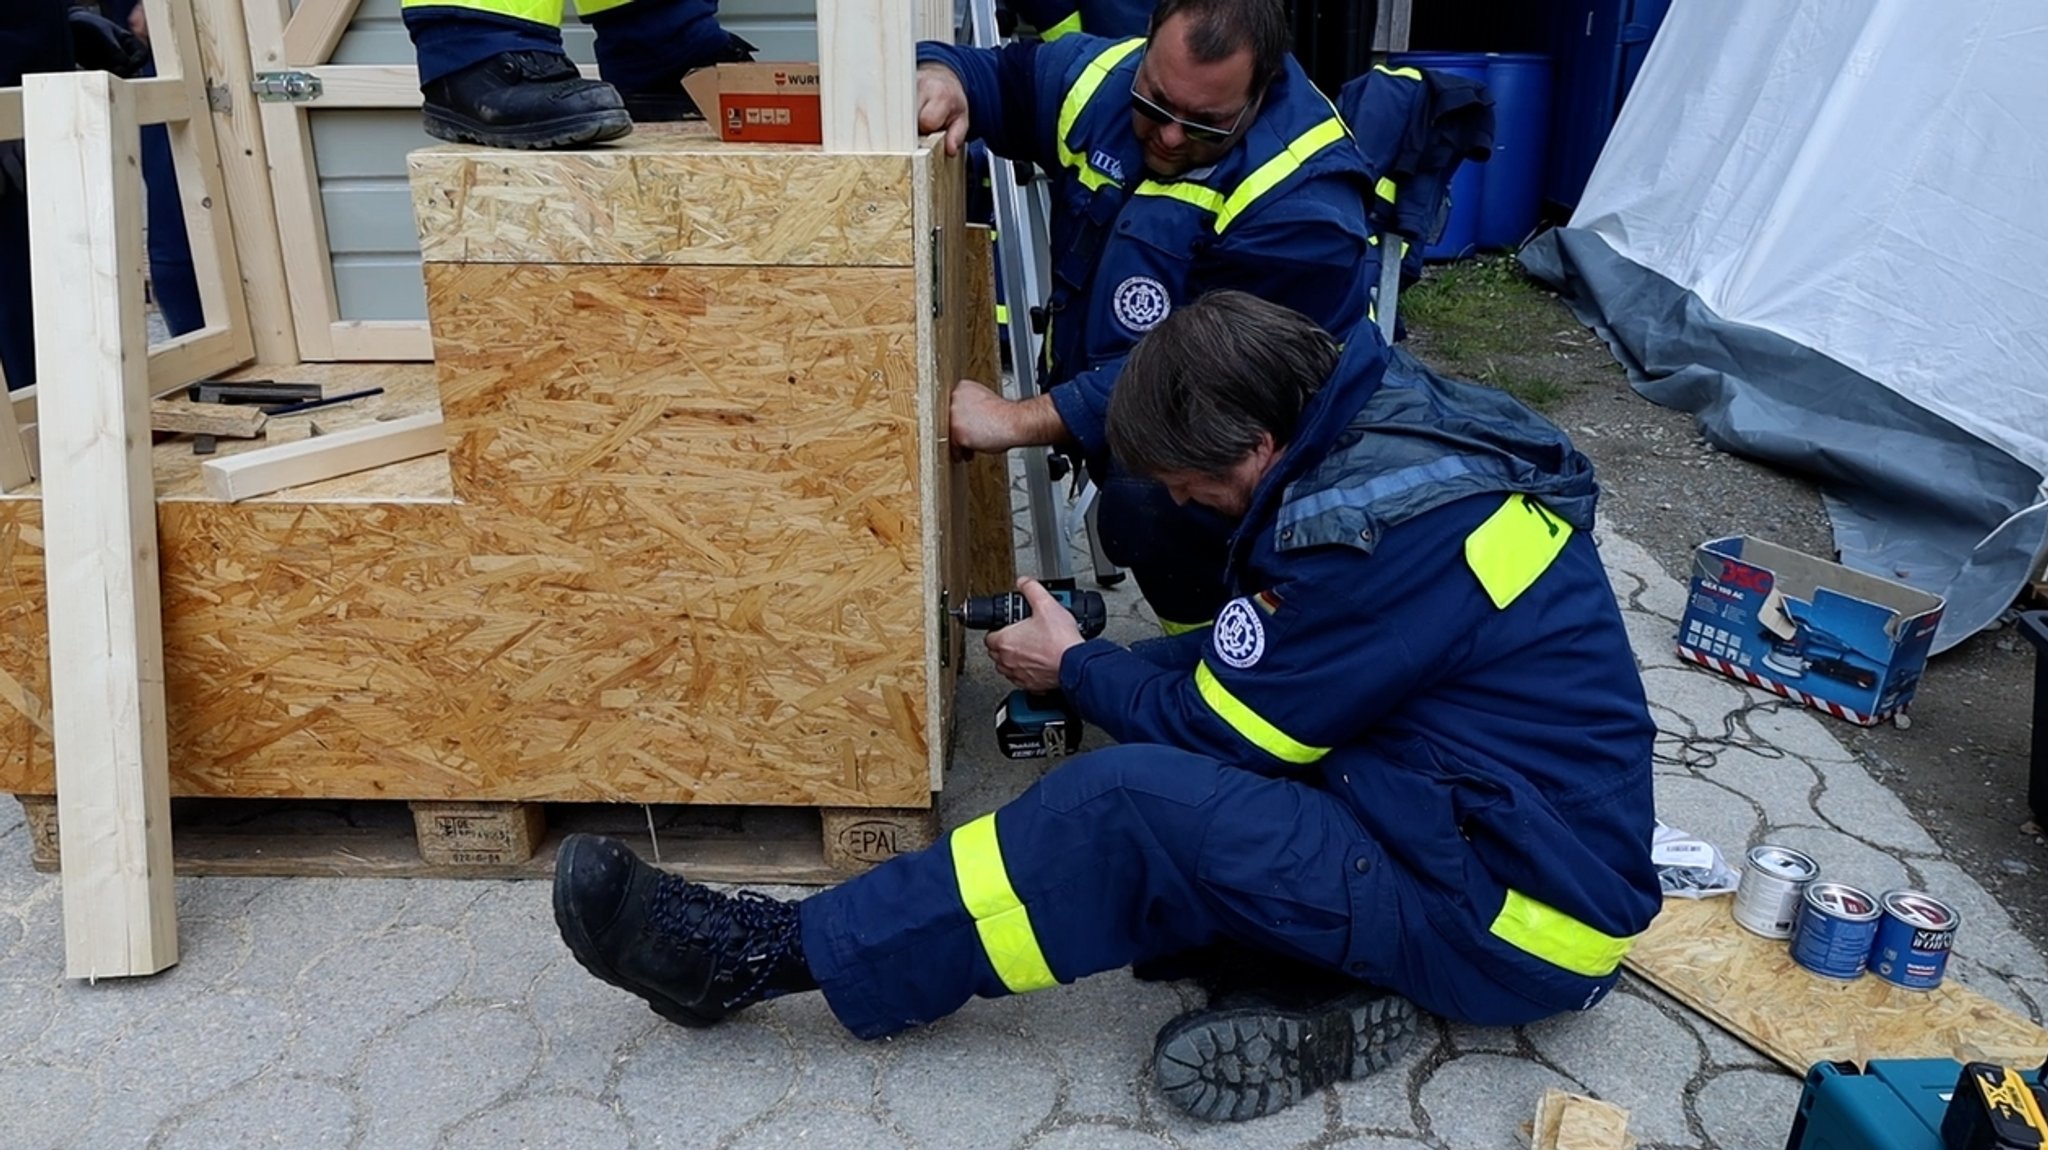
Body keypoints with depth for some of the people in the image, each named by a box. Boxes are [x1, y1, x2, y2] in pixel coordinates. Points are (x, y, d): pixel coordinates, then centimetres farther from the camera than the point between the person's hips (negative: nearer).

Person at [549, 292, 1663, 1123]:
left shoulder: (1382, 524, -26)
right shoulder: (1393, 418, 3)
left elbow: (1224, 725, -15)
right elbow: (1264, 667, 14)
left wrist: (1076, 667, 1)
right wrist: (1116, 668, 6)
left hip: (1520, 921, -9)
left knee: (1125, 804, -22)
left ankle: (765, 955, -13)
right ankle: (1343, 984, -3)